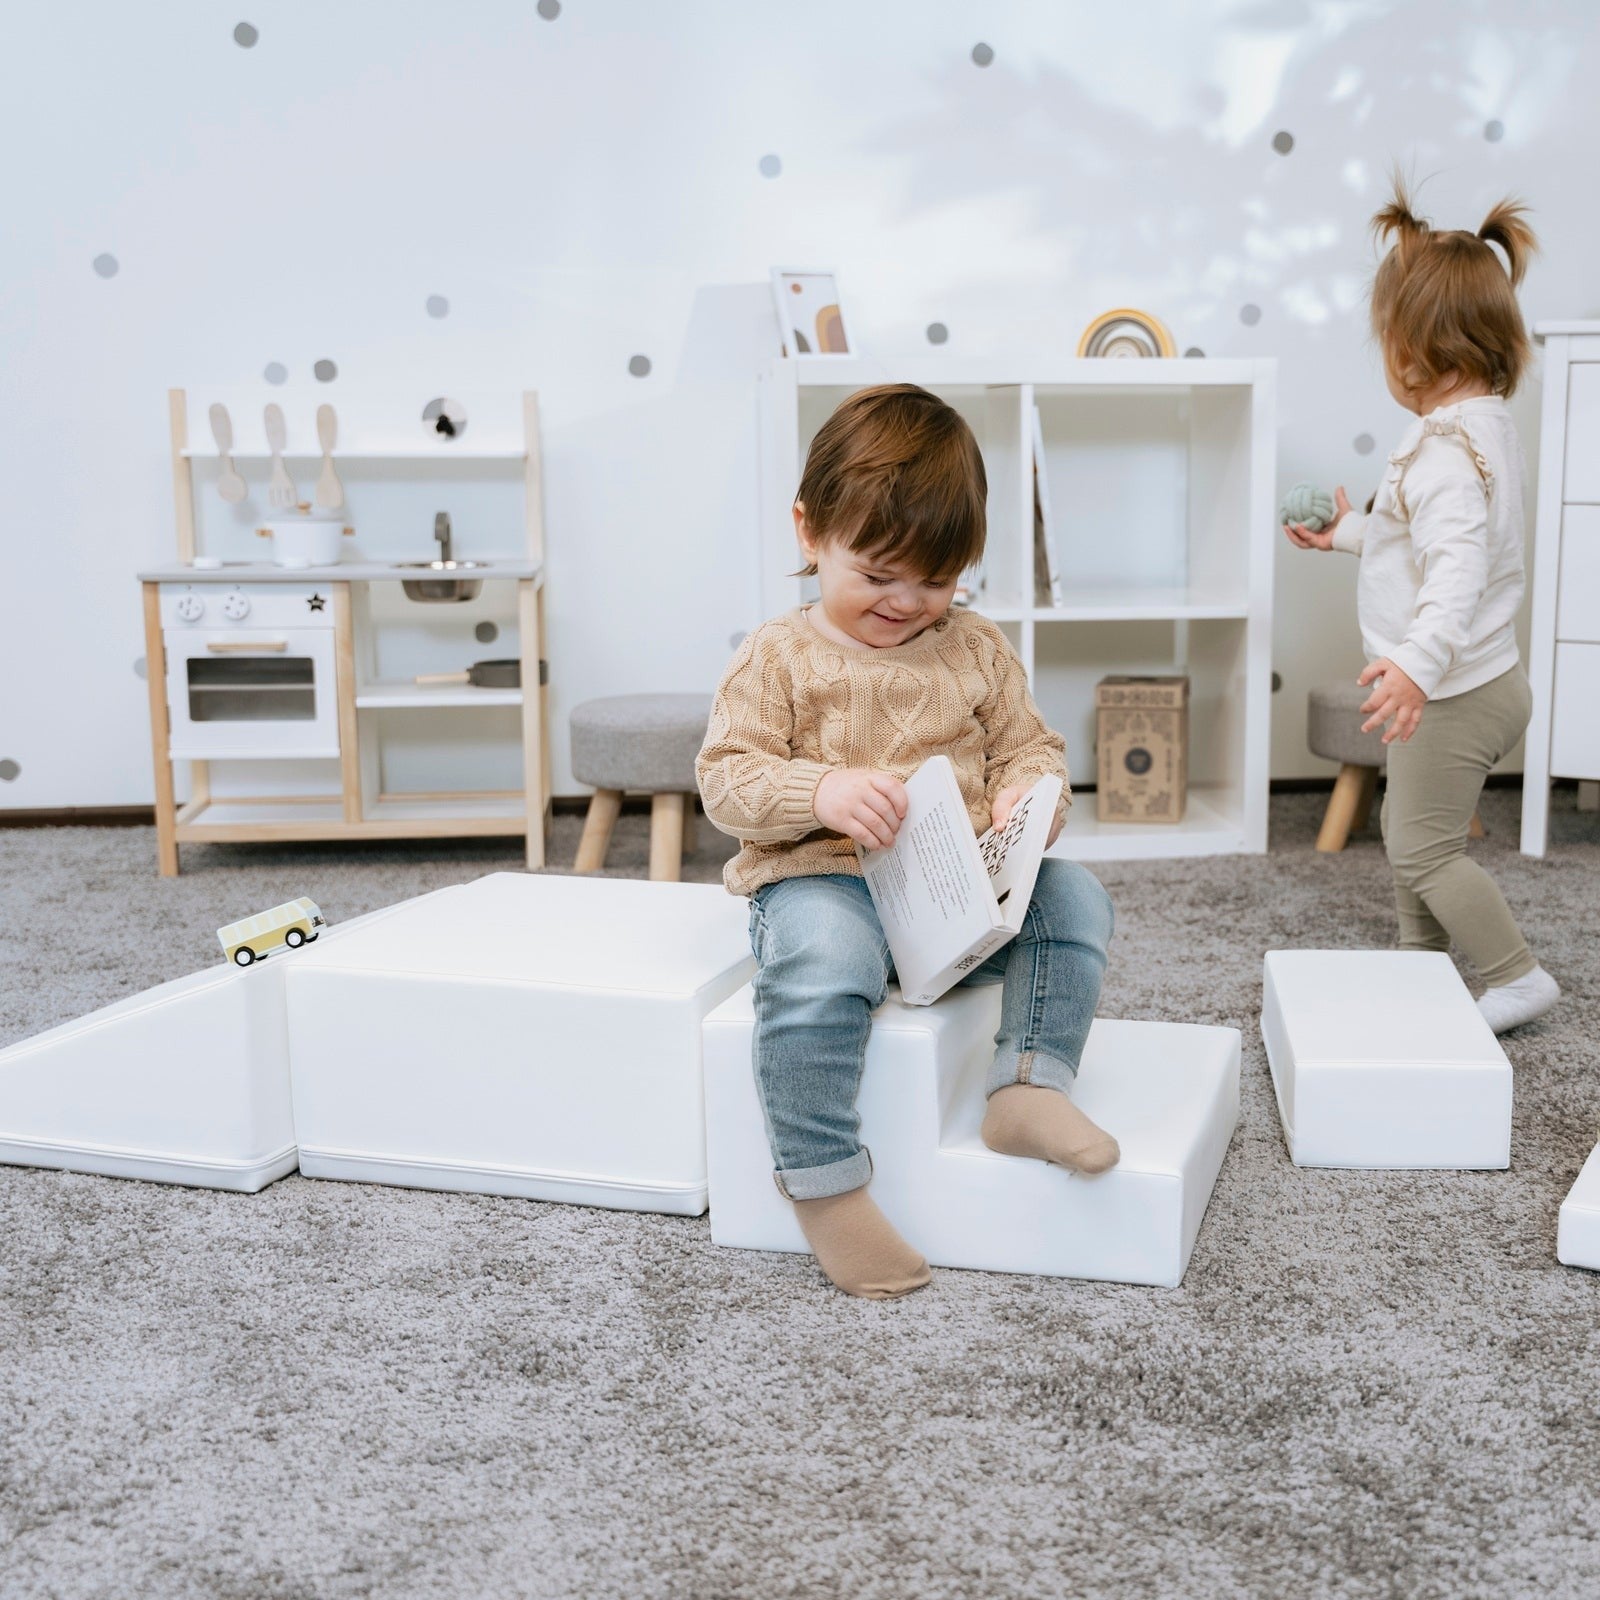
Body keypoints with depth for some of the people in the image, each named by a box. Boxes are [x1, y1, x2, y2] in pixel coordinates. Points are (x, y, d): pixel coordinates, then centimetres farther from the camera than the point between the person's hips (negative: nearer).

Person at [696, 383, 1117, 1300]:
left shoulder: (978, 649, 14)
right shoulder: (779, 657, 1)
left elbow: (1030, 745, 15)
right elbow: (726, 779, -5)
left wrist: (1031, 792, -11)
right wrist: (822, 792, -25)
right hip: (824, 881, -4)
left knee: (1077, 901, -15)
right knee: (817, 972, -35)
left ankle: (1029, 1083, -10)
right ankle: (825, 1184, -21)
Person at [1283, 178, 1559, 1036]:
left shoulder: (1446, 447, -26)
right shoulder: (1487, 422, 8)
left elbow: (1458, 563, -42)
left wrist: (1419, 658, -56)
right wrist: (1351, 533, 33)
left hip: (1456, 693, -10)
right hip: (1468, 681, 10)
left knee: (1423, 850, 0)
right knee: (1408, 826, 23)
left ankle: (1517, 977, 11)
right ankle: (1423, 957, 36)